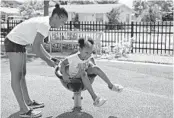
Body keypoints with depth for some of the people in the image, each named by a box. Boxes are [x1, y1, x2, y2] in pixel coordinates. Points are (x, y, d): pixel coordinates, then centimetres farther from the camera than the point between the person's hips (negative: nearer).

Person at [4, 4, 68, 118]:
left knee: (22, 74, 16)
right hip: (14, 43, -10)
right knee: (16, 76, -6)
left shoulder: (45, 22, 6)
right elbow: (35, 47, -24)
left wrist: (50, 57, 7)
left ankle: (28, 102, 27)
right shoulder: (45, 25, -23)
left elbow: (38, 44, 11)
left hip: (19, 43, 10)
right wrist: (48, 61, -12)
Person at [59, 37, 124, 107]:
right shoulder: (74, 58, -33)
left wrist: (94, 66, 1)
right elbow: (62, 63, -28)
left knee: (95, 68, -16)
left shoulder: (89, 56, -16)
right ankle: (94, 97, -40)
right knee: (83, 74, -37)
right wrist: (64, 75, -33)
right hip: (73, 75, -6)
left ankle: (111, 85, -4)